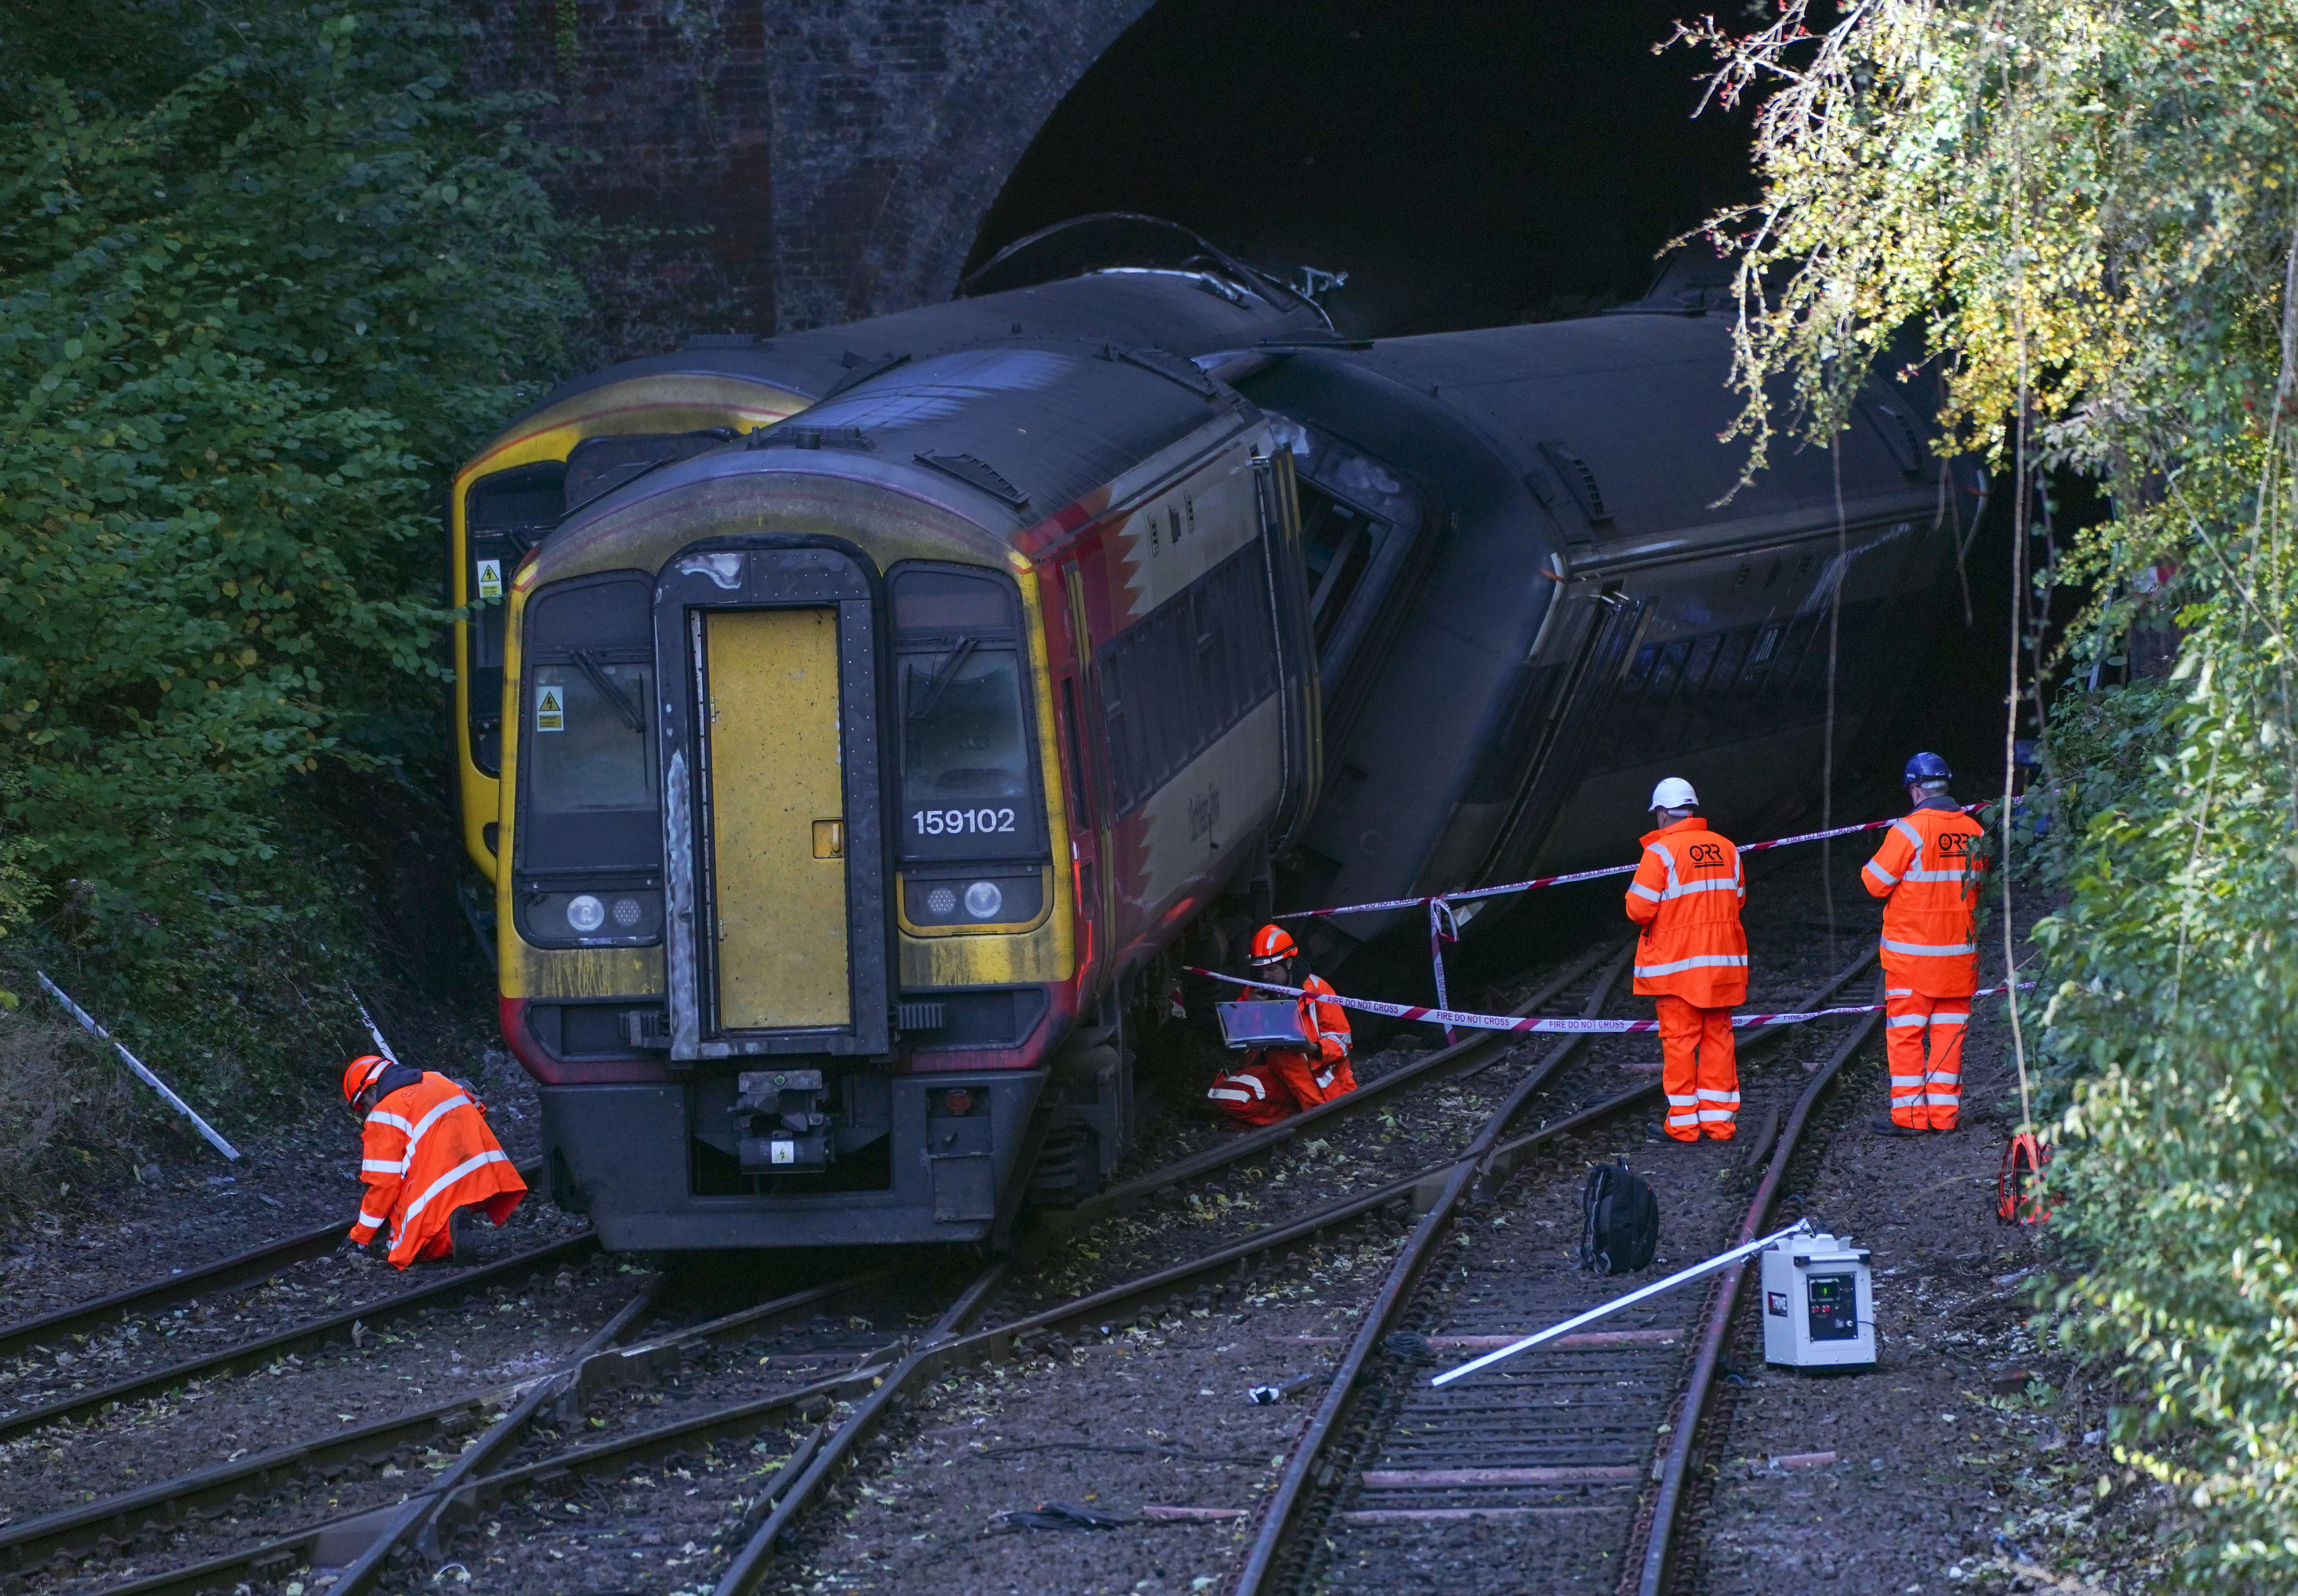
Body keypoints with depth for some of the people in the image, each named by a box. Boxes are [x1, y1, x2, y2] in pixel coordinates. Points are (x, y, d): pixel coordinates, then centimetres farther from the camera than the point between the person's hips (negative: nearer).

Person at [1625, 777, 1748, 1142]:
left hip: (1677, 962, -5)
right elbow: (1738, 899, 13)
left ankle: (1683, 1123, 4)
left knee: (1680, 1040, 2)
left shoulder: (1661, 852, -12)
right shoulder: (1726, 848, 5)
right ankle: (1719, 1121, 12)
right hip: (1723, 962, 5)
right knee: (1718, 1037, 10)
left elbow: (1639, 910, -14)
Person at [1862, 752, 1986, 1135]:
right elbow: (1981, 884, 15)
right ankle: (1944, 1113, 12)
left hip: (1912, 953, -5)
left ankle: (1909, 1114, 0)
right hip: (1959, 952, 5)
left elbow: (1876, 883, -10)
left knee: (1905, 1032, 2)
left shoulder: (1910, 830, -14)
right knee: (1948, 1031, 10)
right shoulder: (1973, 831, 2)